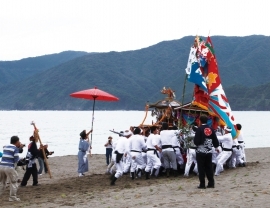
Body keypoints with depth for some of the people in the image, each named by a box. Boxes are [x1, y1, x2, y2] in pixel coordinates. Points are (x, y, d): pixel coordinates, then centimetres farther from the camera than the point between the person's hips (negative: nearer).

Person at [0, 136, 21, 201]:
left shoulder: (5, 147, 16)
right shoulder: (15, 148, -4)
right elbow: (16, 160, -8)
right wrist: (18, 158, 15)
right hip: (9, 167, -6)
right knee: (13, 182, 6)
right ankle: (13, 197, 7)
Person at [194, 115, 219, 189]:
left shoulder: (199, 129, -13)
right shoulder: (211, 129, 4)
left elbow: (196, 141, -17)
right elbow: (215, 140, 10)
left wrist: (196, 143, 6)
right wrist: (216, 147, 28)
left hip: (201, 152, -5)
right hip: (209, 151, 5)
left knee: (201, 168, 1)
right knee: (209, 168, 12)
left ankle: (202, 184, 0)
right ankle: (211, 183, 12)